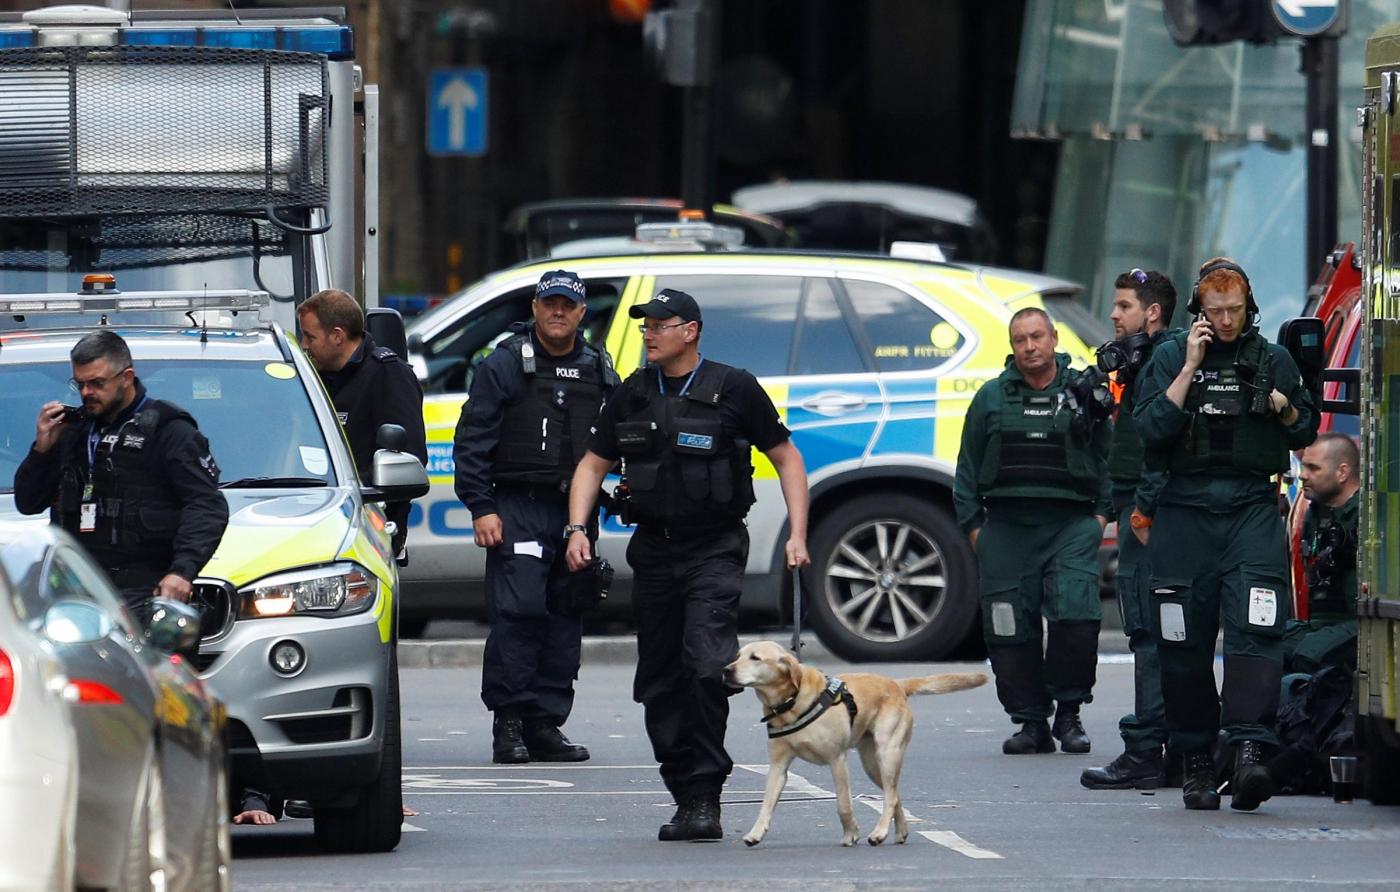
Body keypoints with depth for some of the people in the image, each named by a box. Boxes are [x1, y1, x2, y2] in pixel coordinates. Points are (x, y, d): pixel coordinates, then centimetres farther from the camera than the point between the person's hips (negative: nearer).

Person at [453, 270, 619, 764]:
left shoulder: (599, 372, 15)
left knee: (566, 620, 4)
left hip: (577, 512, 5)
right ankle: (508, 726, -12)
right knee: (518, 611, -14)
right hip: (518, 509, -5)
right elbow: (472, 441, -2)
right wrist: (481, 508, -9)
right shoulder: (504, 366, 1)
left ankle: (545, 725, 10)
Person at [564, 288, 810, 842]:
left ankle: (704, 800, -18)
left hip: (715, 548, -5)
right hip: (653, 548, 5)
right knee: (660, 681, 5)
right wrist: (577, 529, 2)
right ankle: (687, 797, 14)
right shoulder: (633, 395, 10)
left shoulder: (733, 390, -3)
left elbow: (786, 458, 5)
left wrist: (797, 535, -4)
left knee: (708, 663, -21)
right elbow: (593, 464, 18)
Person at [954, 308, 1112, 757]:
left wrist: (1102, 513, 2)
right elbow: (968, 466, 15)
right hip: (1006, 529, 2)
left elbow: (1109, 457, 12)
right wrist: (972, 523, 8)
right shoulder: (992, 398, 12)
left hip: (1071, 524, -2)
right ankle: (1031, 721, 9)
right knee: (1010, 628, -1)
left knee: (1075, 617, -16)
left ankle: (1069, 713, 0)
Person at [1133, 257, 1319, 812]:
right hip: (1185, 511, 1)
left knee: (1255, 629, -17)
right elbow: (1150, 429, -5)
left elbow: (1306, 435, 20)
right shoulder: (1170, 358, 7)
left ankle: (1250, 749, -27)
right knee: (1184, 641, 3)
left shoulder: (1273, 361, 11)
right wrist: (1190, 368, -8)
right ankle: (1194, 760, 13)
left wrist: (1287, 410, -2)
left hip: (1253, 510, -1)